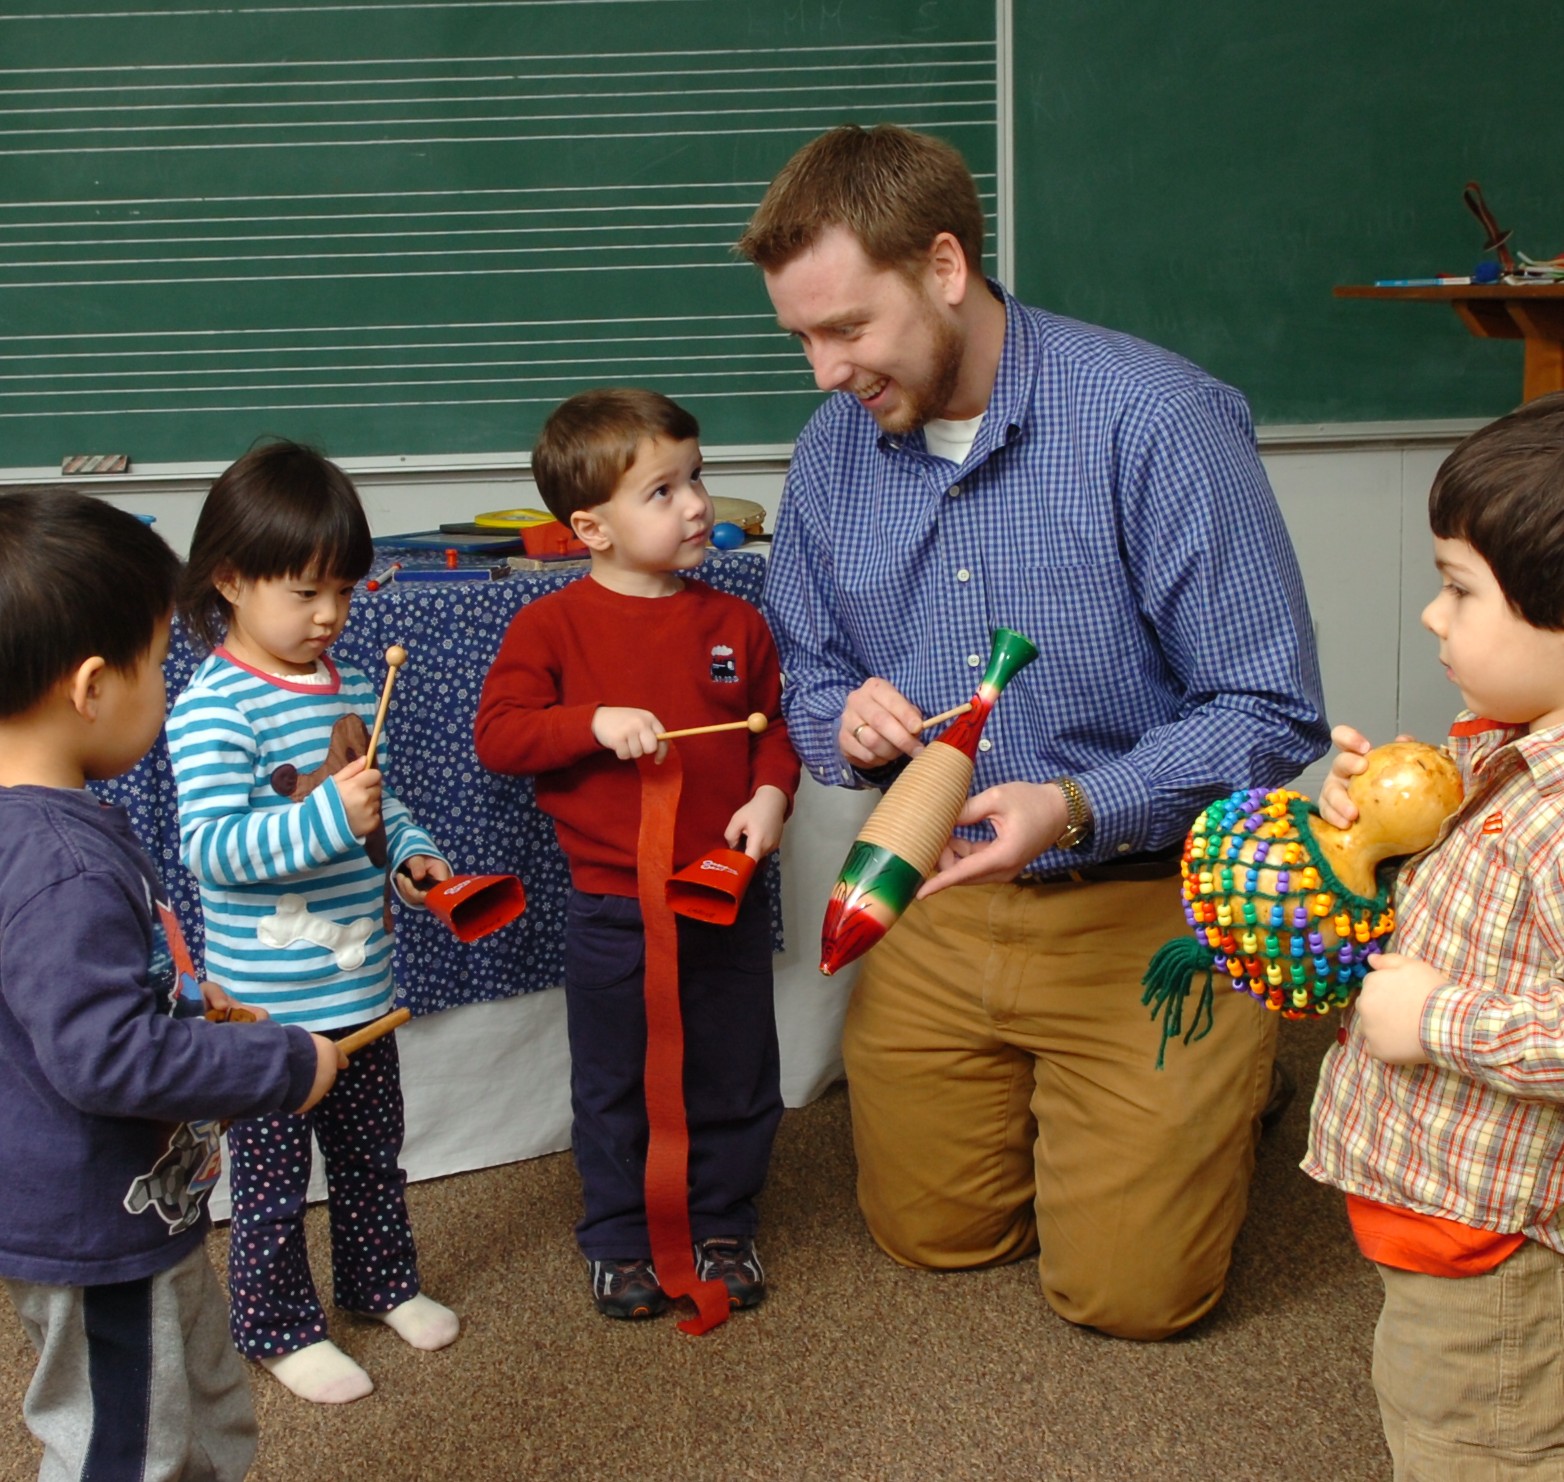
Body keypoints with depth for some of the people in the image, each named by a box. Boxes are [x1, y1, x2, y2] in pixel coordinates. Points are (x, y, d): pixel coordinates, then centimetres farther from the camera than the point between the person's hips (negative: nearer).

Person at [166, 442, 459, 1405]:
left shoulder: (350, 687, 6)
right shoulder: (212, 708, -19)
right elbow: (209, 848, -28)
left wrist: (411, 853, 3)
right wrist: (329, 818, -38)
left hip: (362, 982, 7)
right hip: (269, 999, -7)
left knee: (373, 1147, 23)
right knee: (273, 1173, 8)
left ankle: (383, 1281, 42)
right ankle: (279, 1327, 26)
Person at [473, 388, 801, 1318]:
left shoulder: (735, 623, 2)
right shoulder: (553, 625, -6)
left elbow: (774, 724, 10)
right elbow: (498, 733, -10)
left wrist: (771, 795, -8)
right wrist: (595, 722, -23)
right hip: (613, 912, -2)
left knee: (736, 1082, 14)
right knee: (615, 1089, 12)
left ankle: (723, 1228, 34)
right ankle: (621, 1242, 30)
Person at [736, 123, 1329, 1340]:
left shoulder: (1154, 418, -20)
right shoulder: (833, 450, -2)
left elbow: (1271, 714, -18)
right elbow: (808, 678, 11)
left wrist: (1077, 809, -32)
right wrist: (847, 726, -14)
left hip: (1148, 903, -5)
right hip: (938, 899, 5)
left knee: (1128, 1289, 0)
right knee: (931, 1236, 15)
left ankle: (1225, 1078, 29)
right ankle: (1035, 1094, 44)